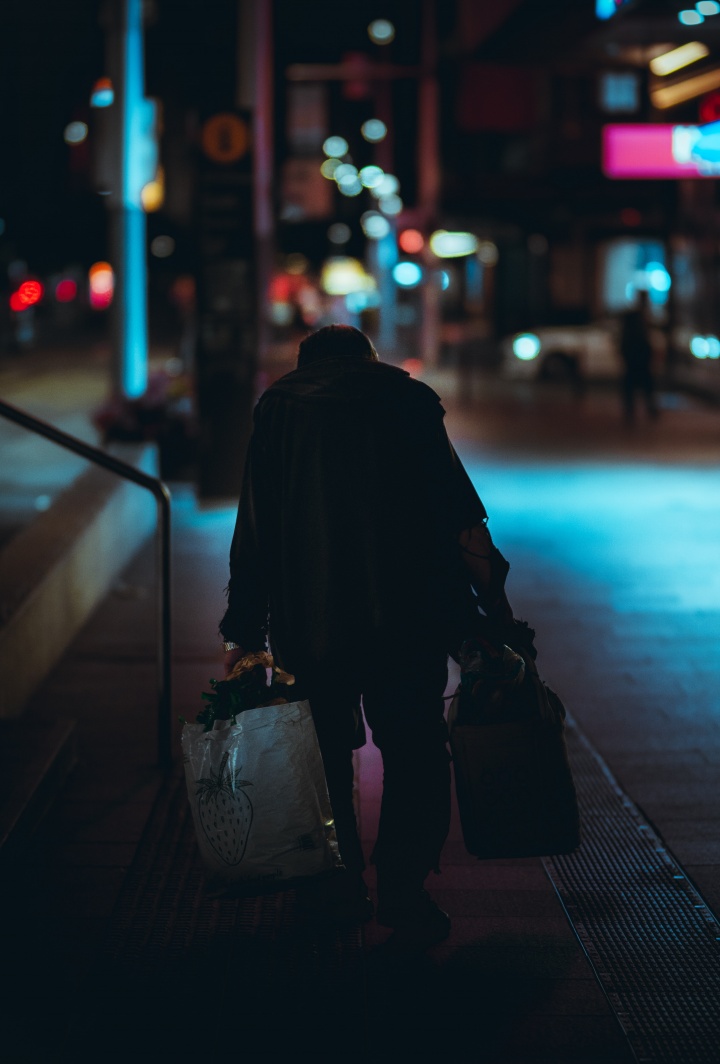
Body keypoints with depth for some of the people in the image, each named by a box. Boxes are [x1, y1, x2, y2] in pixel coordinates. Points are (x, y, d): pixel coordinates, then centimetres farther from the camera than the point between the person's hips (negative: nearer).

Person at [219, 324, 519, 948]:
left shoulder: (277, 407, 12)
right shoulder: (406, 398, 6)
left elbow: (254, 533, 9)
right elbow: (460, 516, -2)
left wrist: (243, 632, 11)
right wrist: (495, 606, 2)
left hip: (309, 620, 2)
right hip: (407, 616, -2)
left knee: (331, 754, 16)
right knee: (414, 752, 8)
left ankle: (343, 889, 23)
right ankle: (404, 896, 5)